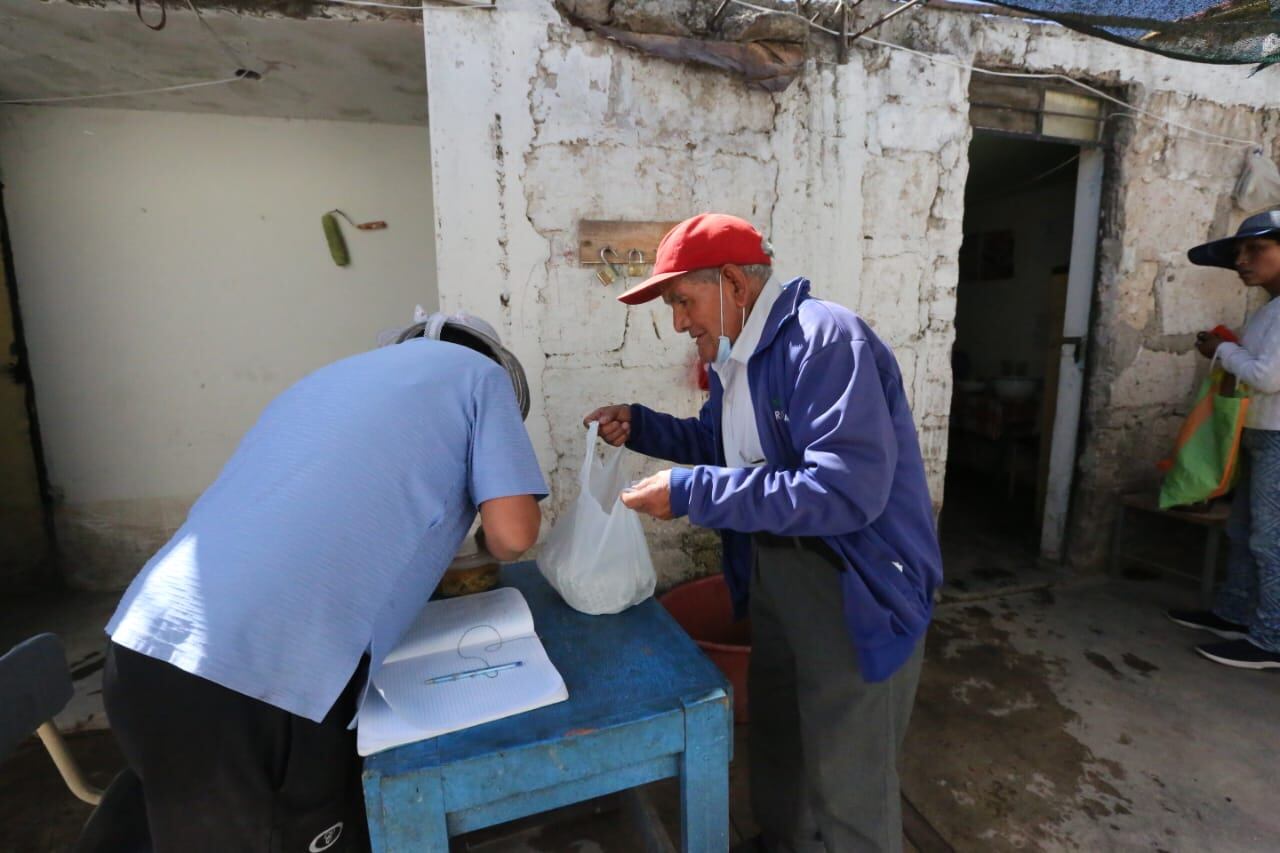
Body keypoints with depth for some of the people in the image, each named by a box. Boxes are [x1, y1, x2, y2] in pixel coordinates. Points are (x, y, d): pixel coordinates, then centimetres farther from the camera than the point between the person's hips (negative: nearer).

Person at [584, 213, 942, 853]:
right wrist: (640, 427, 4)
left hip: (854, 590, -9)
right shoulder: (736, 355, 5)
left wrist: (692, 493, -32)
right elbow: (722, 445, 20)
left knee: (847, 773, 8)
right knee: (777, 734, 26)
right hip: (774, 576, 9)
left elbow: (848, 491, -33)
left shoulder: (825, 339, -25)